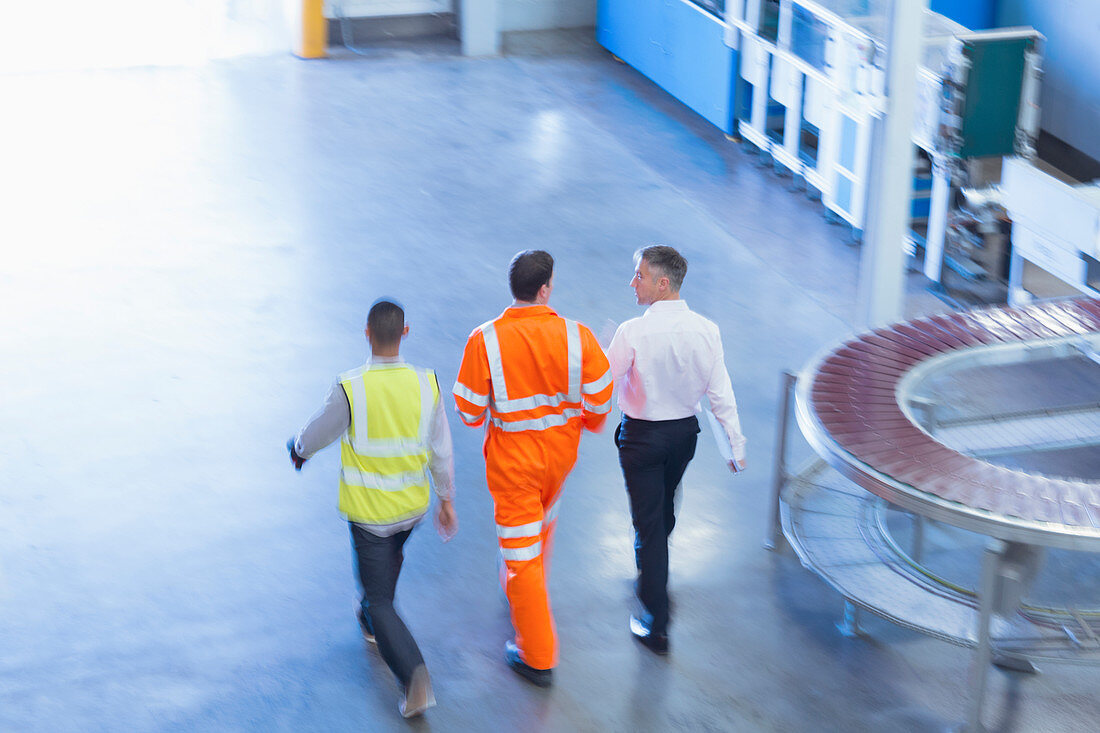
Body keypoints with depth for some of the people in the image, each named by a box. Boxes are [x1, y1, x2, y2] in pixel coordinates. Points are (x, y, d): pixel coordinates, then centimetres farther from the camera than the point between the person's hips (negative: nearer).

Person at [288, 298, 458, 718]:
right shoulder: (426, 384, -13)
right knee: (392, 553, 36)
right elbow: (441, 450, -4)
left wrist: (297, 448, 16)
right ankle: (371, 622, 58)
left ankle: (414, 677, -12)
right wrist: (446, 500, 10)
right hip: (412, 506, 4)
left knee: (380, 600, 5)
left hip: (369, 512, -4)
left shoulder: (350, 390, -24)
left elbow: (315, 436, -8)